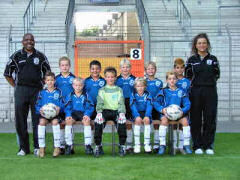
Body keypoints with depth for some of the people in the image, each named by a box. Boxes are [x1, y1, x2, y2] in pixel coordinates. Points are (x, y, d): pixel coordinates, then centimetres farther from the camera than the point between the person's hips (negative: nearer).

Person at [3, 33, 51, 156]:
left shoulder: (40, 56, 10)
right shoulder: (16, 56, 8)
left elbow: (48, 73, 18)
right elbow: (7, 73, 13)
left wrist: (42, 85, 8)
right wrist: (16, 86, 6)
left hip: (37, 91, 0)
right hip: (21, 91, 0)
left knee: (38, 120, -1)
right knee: (20, 120, 0)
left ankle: (38, 147, 7)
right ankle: (23, 148, 9)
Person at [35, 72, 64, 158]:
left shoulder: (58, 92, 11)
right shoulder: (42, 92, 14)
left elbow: (62, 104, 6)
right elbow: (37, 105, 9)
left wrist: (59, 108, -15)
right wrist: (40, 110, -12)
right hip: (44, 113, 1)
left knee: (55, 122, -33)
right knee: (42, 121, -31)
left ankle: (57, 147, -26)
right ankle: (41, 147, -24)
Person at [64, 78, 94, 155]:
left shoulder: (86, 95, 8)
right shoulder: (70, 95, 11)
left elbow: (90, 107, 2)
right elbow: (67, 107, 6)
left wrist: (87, 114, -16)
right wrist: (68, 115, -14)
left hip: (83, 113, -1)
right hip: (73, 113, 1)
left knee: (87, 121, -33)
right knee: (68, 121, -30)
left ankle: (88, 145, -31)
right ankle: (69, 145, -25)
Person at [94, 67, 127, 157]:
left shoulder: (119, 90, 18)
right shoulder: (102, 90, 17)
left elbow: (121, 103, 9)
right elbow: (99, 103, 8)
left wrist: (121, 112, -10)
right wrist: (99, 111, -12)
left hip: (116, 111, 0)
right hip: (105, 110, 0)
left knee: (122, 117, -34)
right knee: (98, 117, -34)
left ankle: (122, 145, -25)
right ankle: (98, 146, -25)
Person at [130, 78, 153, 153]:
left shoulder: (147, 94, 4)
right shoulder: (133, 95, 3)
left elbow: (149, 106, -6)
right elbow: (133, 106, -8)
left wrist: (147, 116, -22)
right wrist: (137, 116, -23)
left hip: (145, 113, 1)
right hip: (137, 113, 0)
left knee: (147, 120, -30)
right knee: (138, 120, -31)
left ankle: (147, 144, -25)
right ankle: (137, 144, -27)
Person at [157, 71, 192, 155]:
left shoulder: (181, 91, 10)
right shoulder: (164, 91, 7)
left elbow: (187, 104, 5)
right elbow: (156, 102, -1)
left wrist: (183, 111, -15)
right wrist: (162, 109, -19)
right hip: (166, 113, -1)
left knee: (185, 120, -26)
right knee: (164, 120, -32)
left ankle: (186, 145, -16)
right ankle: (162, 145, -26)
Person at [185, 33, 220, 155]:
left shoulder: (213, 59, 9)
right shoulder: (191, 60, 7)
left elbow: (217, 75, 11)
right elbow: (188, 76, 8)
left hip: (210, 91, 1)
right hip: (195, 92, -1)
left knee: (210, 119, 0)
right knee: (195, 120, 0)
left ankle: (208, 145, 9)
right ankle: (197, 146, 8)